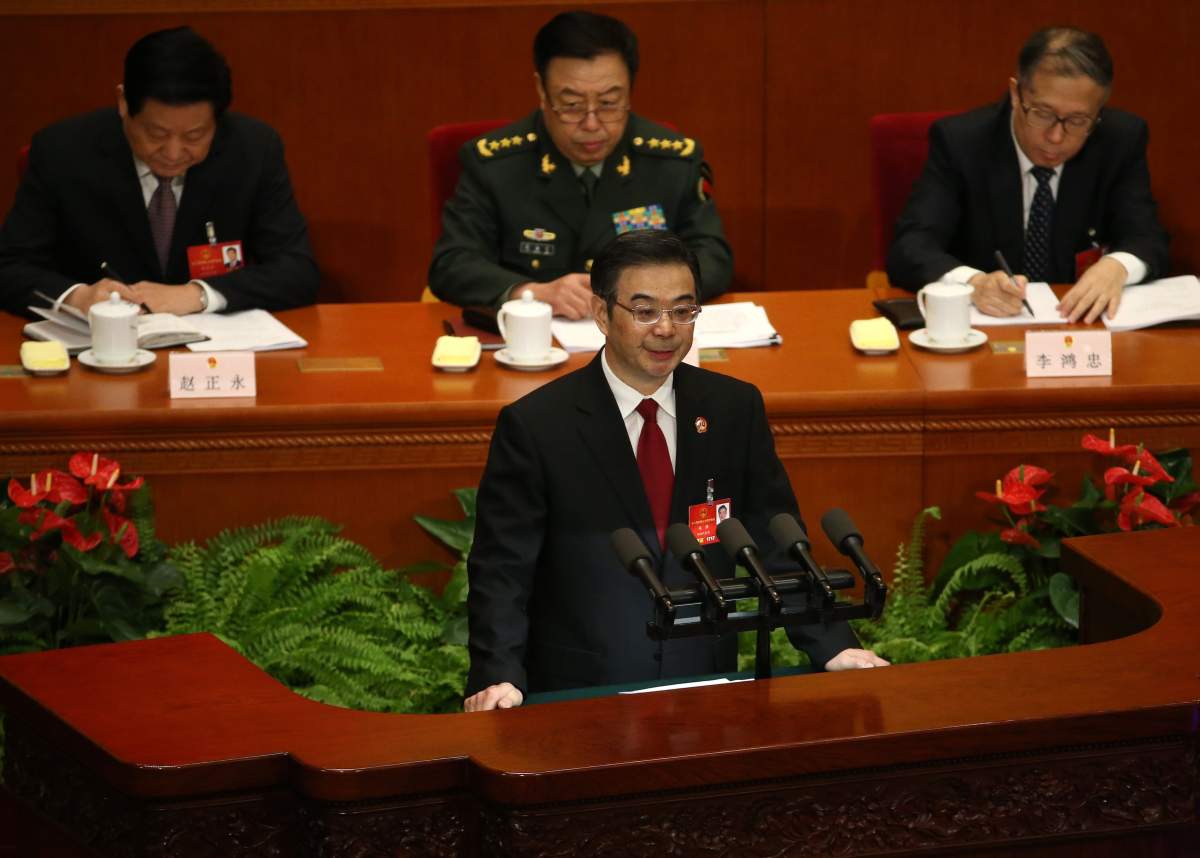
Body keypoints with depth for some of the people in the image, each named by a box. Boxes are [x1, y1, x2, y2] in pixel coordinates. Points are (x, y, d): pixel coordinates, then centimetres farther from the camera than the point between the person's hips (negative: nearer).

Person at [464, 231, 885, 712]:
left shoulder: (736, 409, 8)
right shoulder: (533, 426, -3)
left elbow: (776, 542, 11)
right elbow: (502, 569, -5)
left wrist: (832, 647, -2)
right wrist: (500, 676, -20)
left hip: (706, 683, 3)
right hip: (579, 694, -2)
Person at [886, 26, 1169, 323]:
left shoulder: (1122, 139, -4)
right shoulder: (960, 141, -10)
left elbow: (1148, 243, -4)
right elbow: (909, 250, -18)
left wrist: (1116, 267, -27)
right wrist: (974, 283, -37)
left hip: (1082, 325, 2)